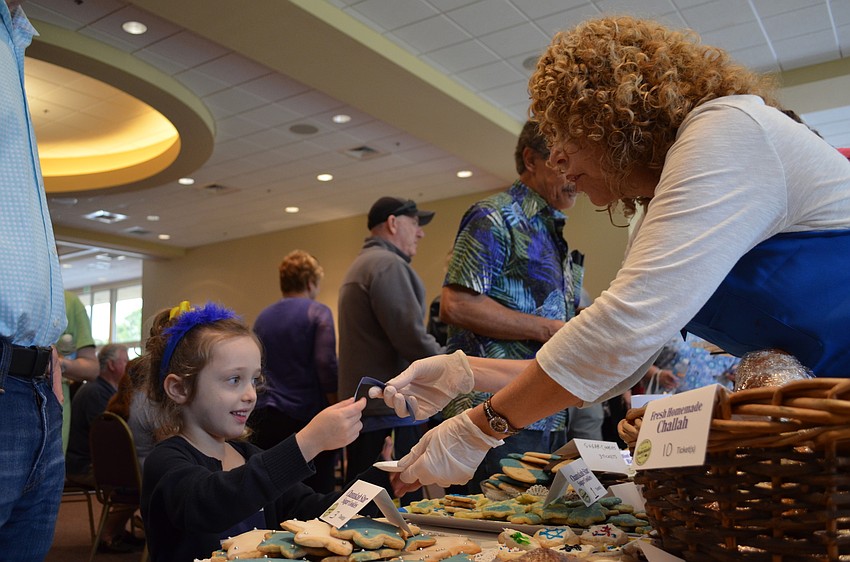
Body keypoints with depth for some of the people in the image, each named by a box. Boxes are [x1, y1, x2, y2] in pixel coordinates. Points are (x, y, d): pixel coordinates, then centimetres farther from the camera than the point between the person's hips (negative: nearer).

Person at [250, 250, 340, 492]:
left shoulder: (262, 318, 13)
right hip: (305, 416, -5)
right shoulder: (318, 313, -5)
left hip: (265, 418, 6)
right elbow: (326, 364, -14)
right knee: (317, 495, 2)